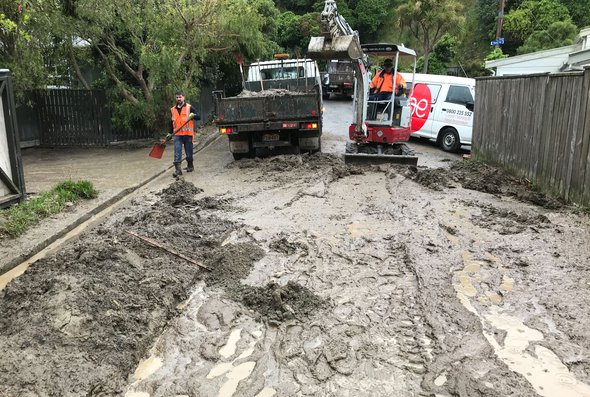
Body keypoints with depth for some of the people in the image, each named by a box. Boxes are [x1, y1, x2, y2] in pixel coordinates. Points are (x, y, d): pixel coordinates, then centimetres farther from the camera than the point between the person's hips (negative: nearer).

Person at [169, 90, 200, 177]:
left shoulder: (189, 107, 1)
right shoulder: (173, 110, 13)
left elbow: (198, 117, -4)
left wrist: (193, 115, -25)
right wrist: (170, 133, 17)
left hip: (188, 134, -2)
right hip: (177, 135, 2)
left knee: (189, 153, 8)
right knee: (177, 153, -8)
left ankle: (190, 166, 27)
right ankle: (178, 169, -9)